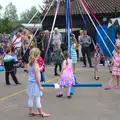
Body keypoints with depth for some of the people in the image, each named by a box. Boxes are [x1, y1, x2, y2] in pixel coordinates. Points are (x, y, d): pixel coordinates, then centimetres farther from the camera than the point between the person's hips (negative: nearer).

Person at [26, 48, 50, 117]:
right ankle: (41, 113, 9)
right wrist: (40, 86, -12)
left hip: (30, 83, 8)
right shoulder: (36, 65, -17)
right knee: (37, 99, 0)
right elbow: (37, 77, -17)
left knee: (30, 98, 12)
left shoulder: (29, 64, 5)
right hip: (35, 83, -8)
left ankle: (30, 112, 21)